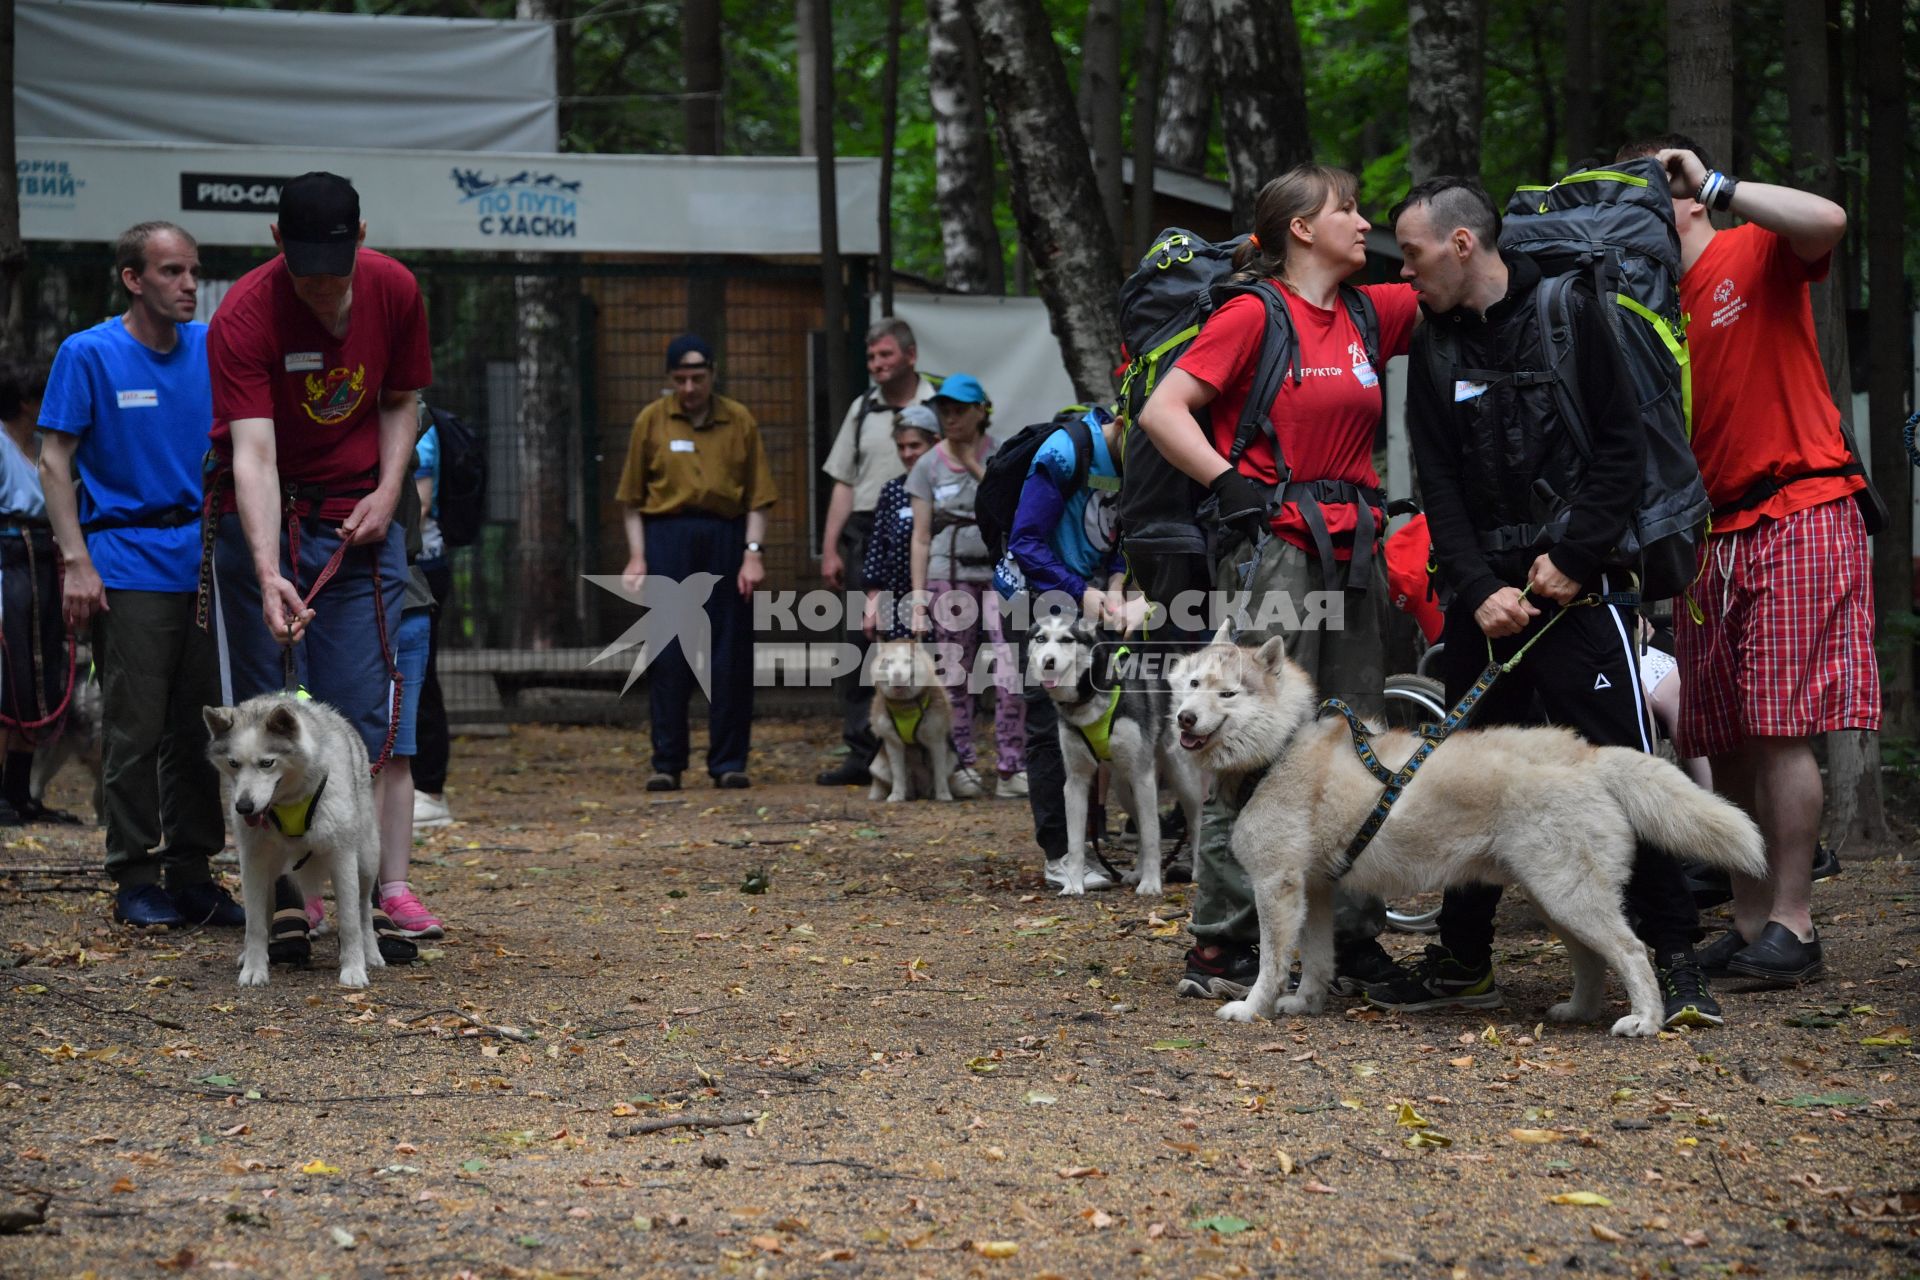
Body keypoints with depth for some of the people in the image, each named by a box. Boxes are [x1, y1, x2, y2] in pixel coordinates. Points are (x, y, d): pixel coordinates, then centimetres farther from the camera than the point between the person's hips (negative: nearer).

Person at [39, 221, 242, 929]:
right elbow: (54, 462, -3)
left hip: (206, 566, 5)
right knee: (137, 731, -3)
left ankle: (191, 872, 14)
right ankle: (135, 878, 5)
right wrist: (77, 562, -11)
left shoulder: (212, 348, 9)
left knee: (202, 729, 6)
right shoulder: (89, 353, -3)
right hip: (129, 569, -4)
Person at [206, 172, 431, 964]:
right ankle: (284, 900, -3)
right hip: (262, 520, -3)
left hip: (359, 520, 3)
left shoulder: (394, 290, -4)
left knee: (366, 717, -3)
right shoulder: (243, 318, -19)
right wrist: (267, 574, -39)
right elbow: (252, 454, -28)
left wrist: (389, 489, -5)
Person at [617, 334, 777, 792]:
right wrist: (637, 557, 0)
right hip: (667, 535, -1)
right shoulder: (651, 421, 6)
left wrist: (754, 553, -5)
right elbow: (633, 499, 7)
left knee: (730, 654, 2)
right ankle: (667, 763, 5)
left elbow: (757, 496, 4)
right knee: (668, 655, -1)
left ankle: (729, 762, 9)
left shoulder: (739, 421, 6)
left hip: (726, 537, 1)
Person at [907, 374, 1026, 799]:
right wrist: (918, 596, 1)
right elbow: (921, 536, 7)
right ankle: (963, 764, 9)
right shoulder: (929, 465, 8)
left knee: (1010, 672, -12)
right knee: (954, 676, 2)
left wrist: (975, 466, -6)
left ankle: (1011, 768, -11)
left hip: (999, 572, -1)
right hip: (949, 576, 1)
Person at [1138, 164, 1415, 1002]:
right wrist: (1232, 488, -13)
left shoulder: (1367, 315, 14)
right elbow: (1163, 411, -9)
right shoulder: (1255, 314, -4)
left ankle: (1351, 940, 15)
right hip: (1274, 547, -7)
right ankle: (1221, 946, -2)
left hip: (1353, 553, 7)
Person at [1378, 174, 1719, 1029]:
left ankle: (1675, 962, -5)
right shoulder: (1434, 348, 11)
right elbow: (1439, 488, 5)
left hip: (1578, 587, -5)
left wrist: (1570, 558, -13)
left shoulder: (1569, 315, -2)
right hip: (1484, 594, 5)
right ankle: (1464, 964, 19)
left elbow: (1624, 448, -6)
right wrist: (1479, 591, -9)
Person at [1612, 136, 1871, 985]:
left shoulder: (1754, 257, -3)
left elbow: (1828, 221, -24)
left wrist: (1716, 186, -17)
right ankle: (1751, 922, 12)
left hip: (1796, 517, -6)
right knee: (1727, 747, 6)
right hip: (1709, 536, 6)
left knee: (1780, 731, -10)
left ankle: (1792, 924, -8)